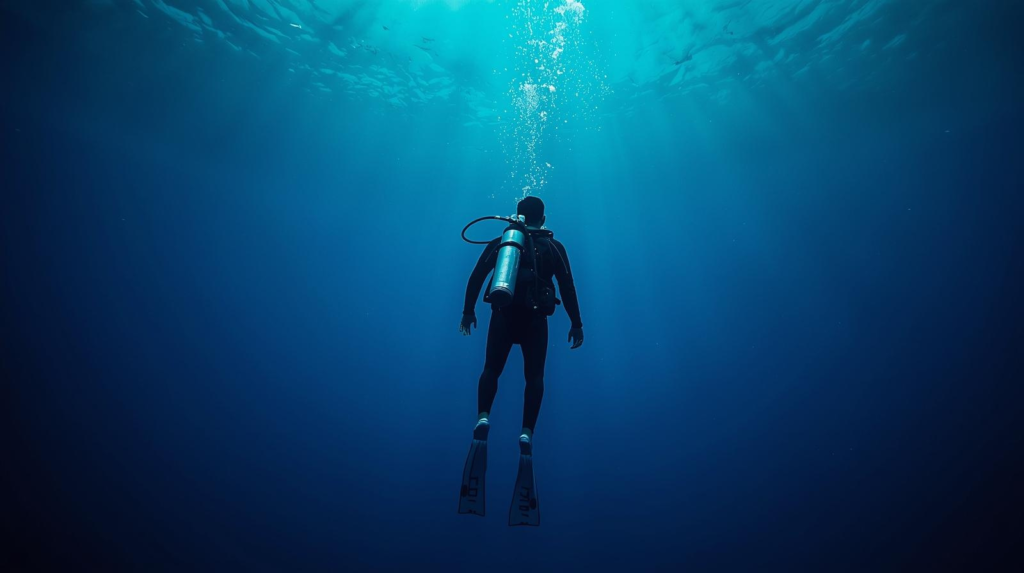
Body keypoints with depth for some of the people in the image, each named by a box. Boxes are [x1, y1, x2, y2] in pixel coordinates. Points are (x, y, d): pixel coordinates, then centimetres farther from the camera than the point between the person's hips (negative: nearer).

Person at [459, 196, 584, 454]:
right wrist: (576, 324, 2)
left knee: (491, 370, 11)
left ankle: (483, 417, -11)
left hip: (503, 316, 1)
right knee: (534, 376, 6)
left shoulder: (500, 242, 12)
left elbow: (476, 277, 4)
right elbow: (567, 287, 1)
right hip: (535, 319, 0)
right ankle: (527, 431, -7)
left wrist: (468, 311, 8)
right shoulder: (553, 247, 10)